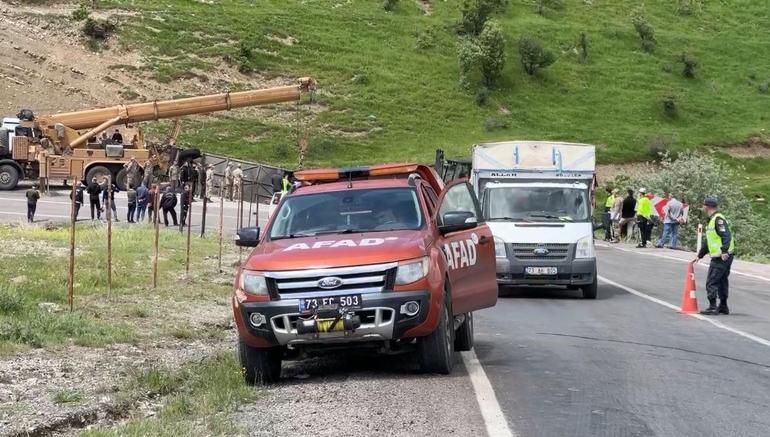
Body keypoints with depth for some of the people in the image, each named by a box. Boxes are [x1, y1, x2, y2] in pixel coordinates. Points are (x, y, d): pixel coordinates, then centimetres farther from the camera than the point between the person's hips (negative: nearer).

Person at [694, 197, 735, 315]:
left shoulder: (718, 219, -14)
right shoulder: (712, 220, 19)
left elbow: (726, 236, -25)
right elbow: (707, 241, 27)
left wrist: (724, 251, -36)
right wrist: (699, 256, 31)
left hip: (722, 257, -10)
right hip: (719, 256, 10)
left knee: (711, 282, -9)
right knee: (722, 281, 16)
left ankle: (713, 308, -10)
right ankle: (723, 306, 22)